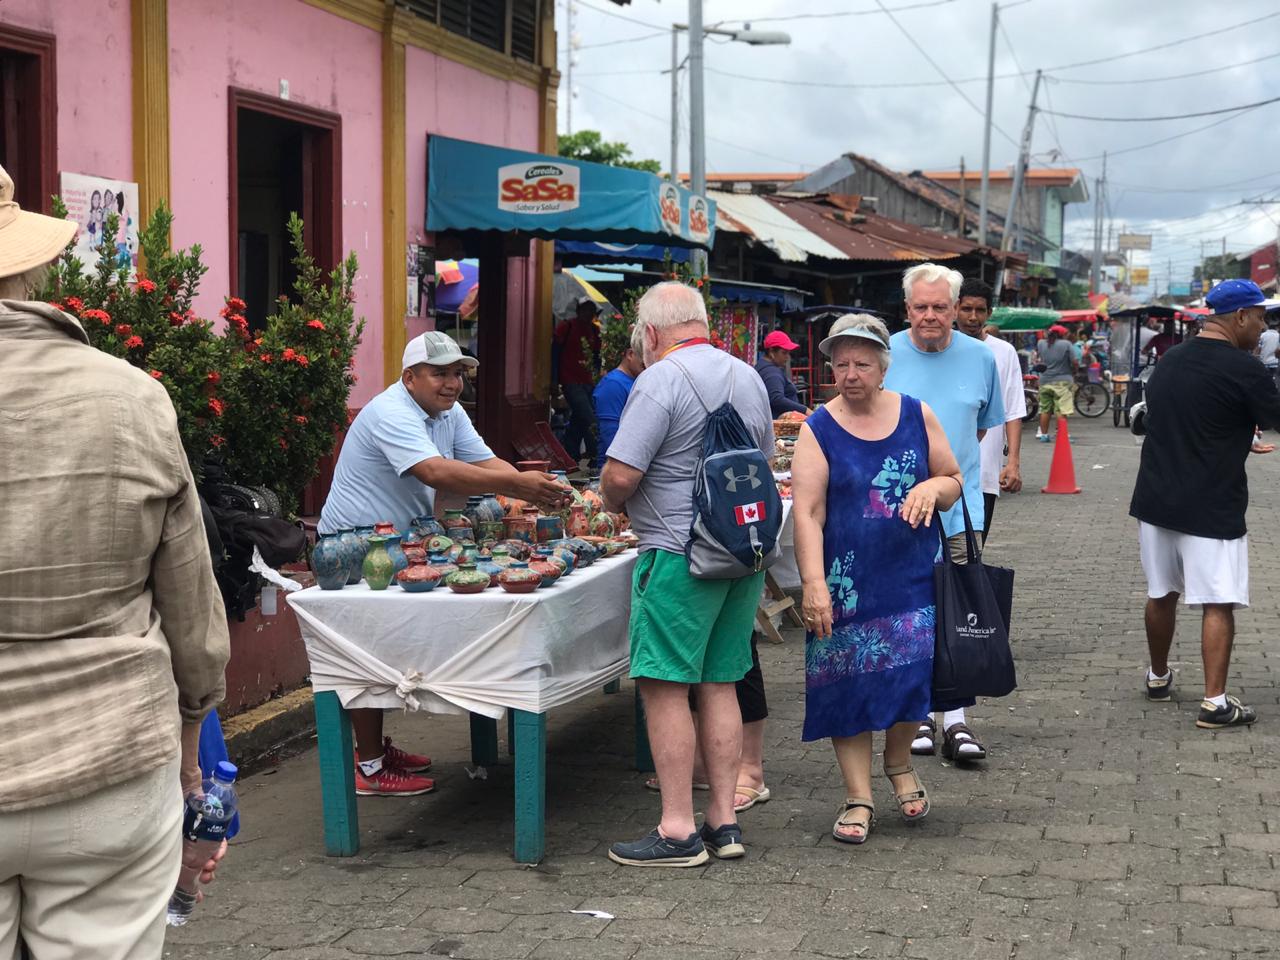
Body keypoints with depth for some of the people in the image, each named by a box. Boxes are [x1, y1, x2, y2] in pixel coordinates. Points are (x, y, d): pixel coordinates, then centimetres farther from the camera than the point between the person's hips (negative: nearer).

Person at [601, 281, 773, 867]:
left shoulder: (661, 380, -13)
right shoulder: (749, 378, 13)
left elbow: (620, 475, -17)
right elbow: (763, 462, 23)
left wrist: (614, 501, 3)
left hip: (680, 554, -8)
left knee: (664, 688, -2)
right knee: (718, 685, 13)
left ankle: (678, 831, -1)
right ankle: (724, 821, 16)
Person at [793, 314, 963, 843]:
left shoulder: (917, 416, 4)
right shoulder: (818, 430, -4)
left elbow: (953, 482, 13)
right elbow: (808, 512, -11)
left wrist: (933, 488, -11)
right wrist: (814, 584, -22)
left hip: (911, 574, 2)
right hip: (846, 581, -2)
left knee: (911, 672, -3)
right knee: (847, 684, 0)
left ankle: (898, 763, 26)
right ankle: (858, 797, 12)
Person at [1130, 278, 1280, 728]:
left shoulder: (1169, 360, 9)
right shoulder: (1243, 369, -15)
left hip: (1156, 500, 7)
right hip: (1211, 507, -7)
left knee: (1161, 594, 19)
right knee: (1218, 604, -2)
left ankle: (1158, 678, 33)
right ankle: (1215, 703, -4)